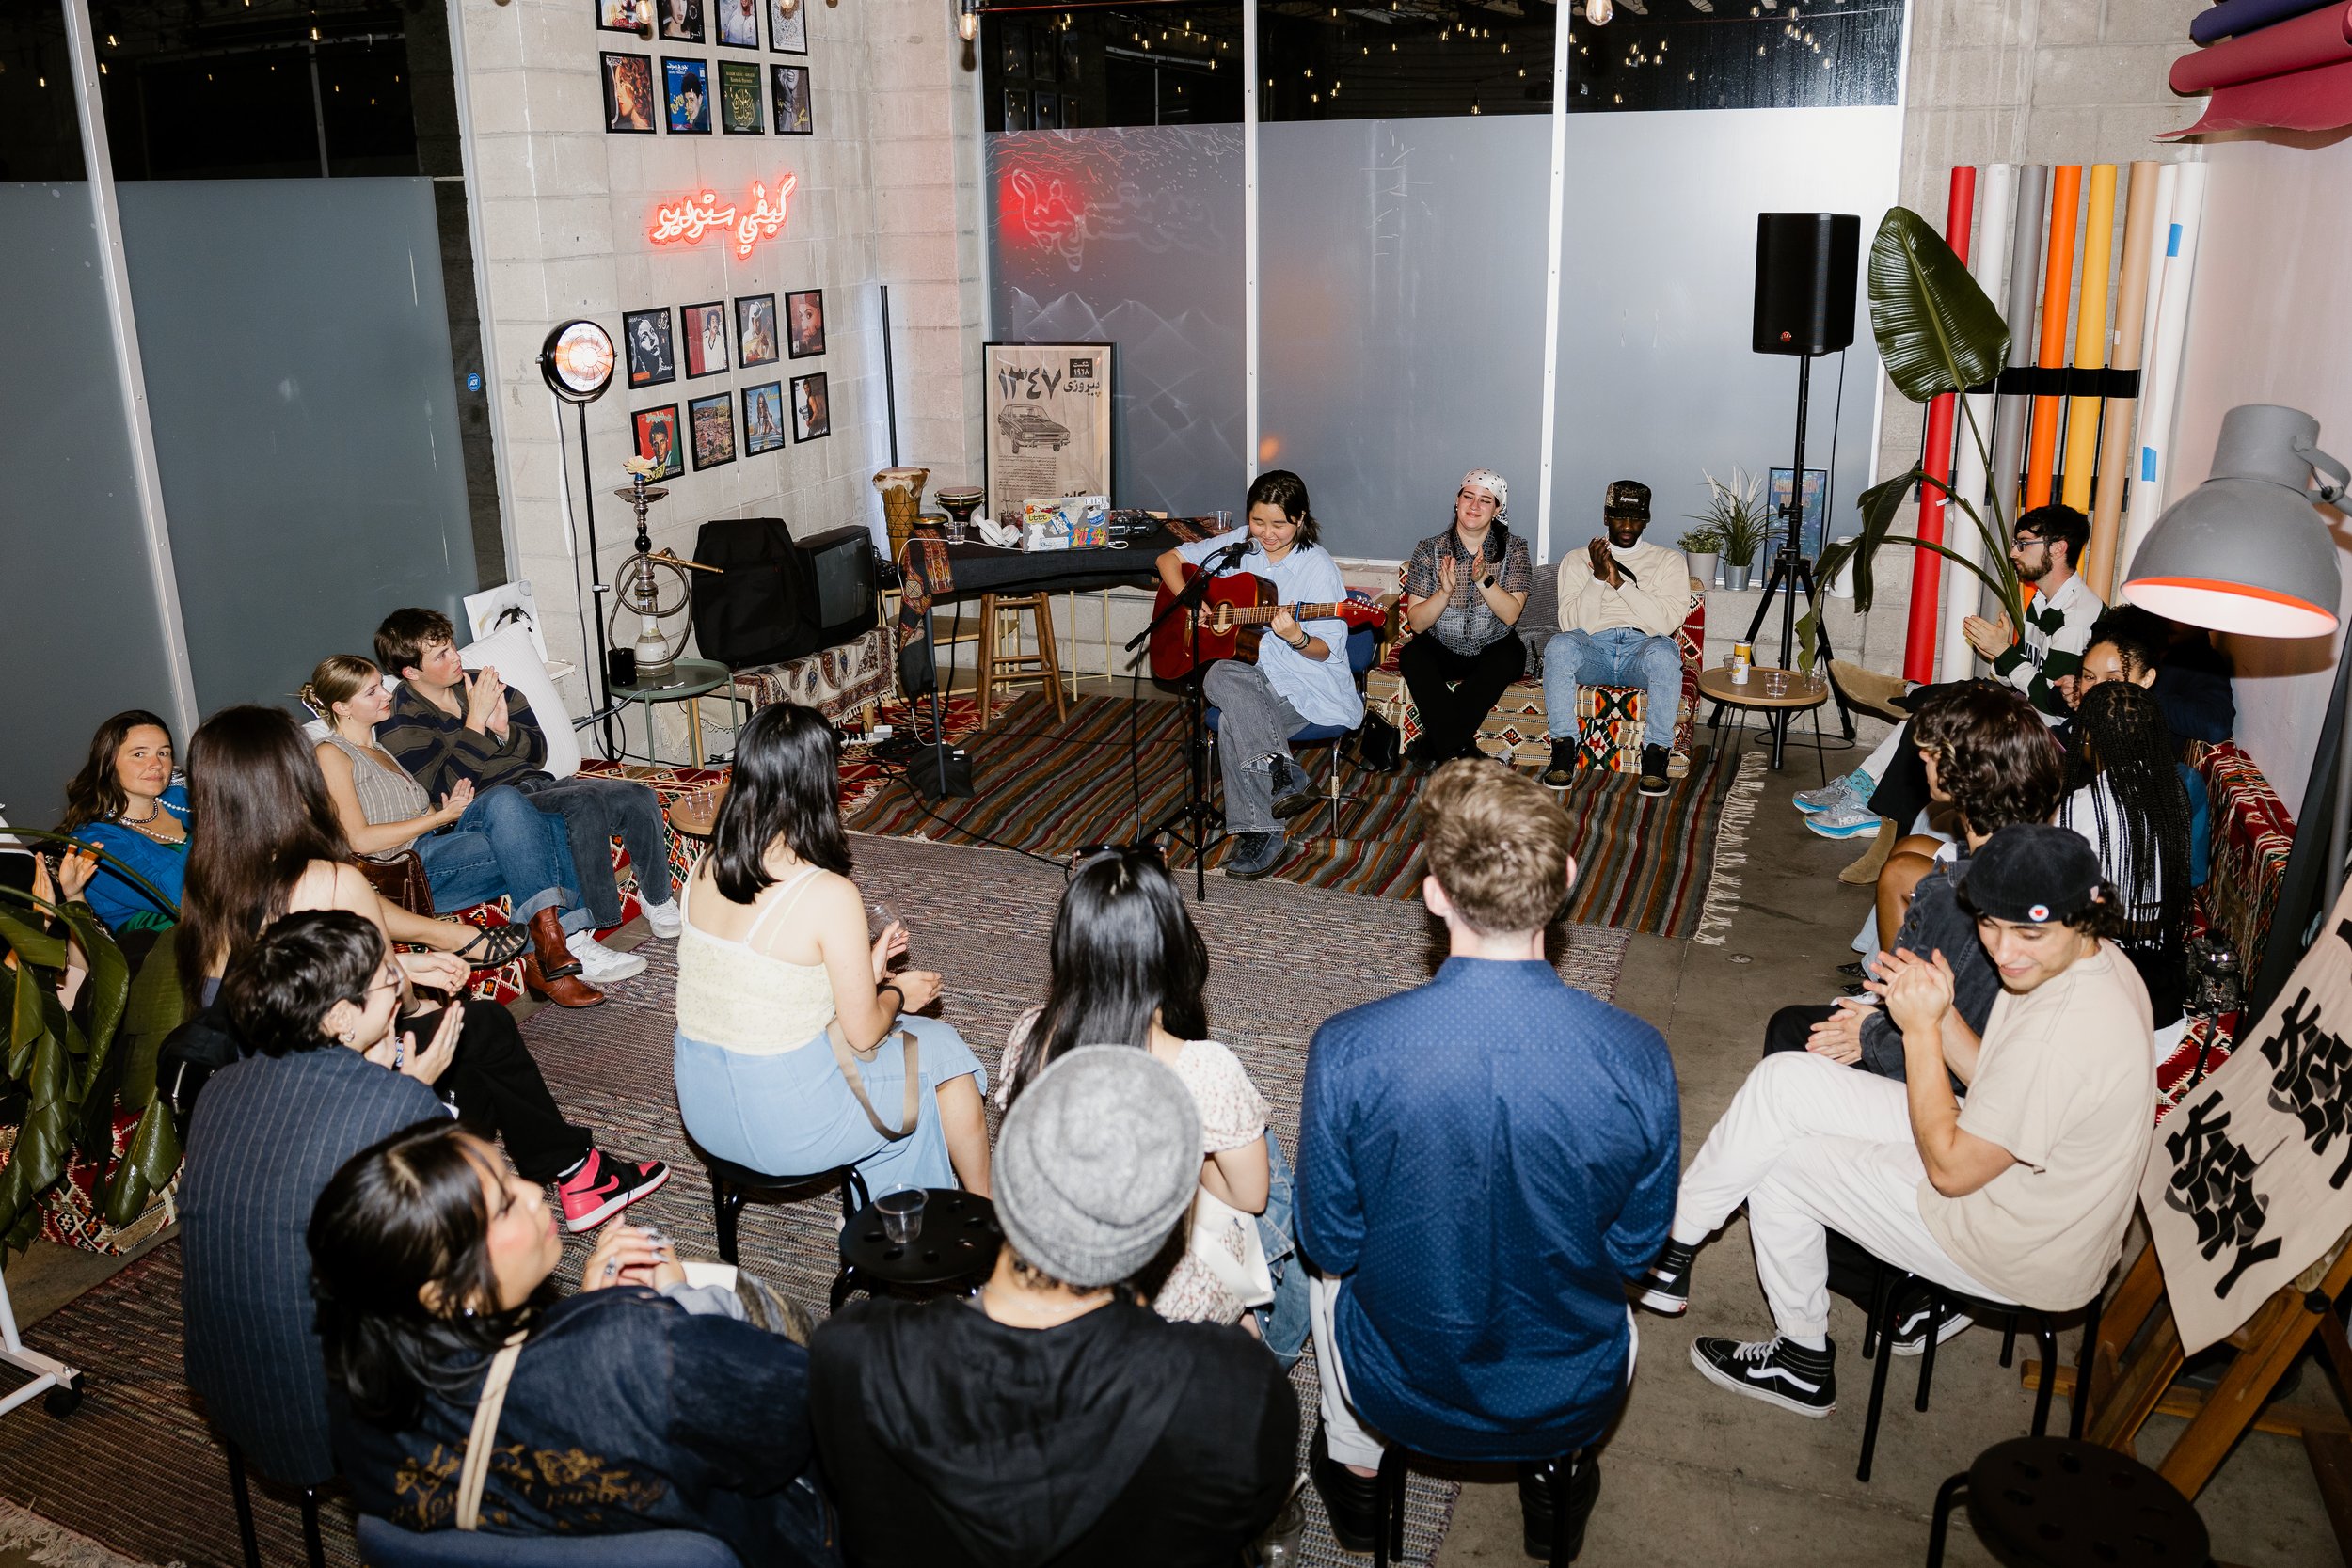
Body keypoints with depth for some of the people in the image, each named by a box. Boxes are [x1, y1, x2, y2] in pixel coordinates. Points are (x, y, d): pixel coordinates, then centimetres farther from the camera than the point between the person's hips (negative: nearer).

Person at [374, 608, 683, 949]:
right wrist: (475, 720, -17)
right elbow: (450, 787, -15)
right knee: (585, 804, -33)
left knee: (639, 797, -15)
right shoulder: (399, 725, -3)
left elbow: (539, 754, 14)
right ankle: (591, 923, -26)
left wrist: (503, 730, -7)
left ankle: (656, 899, 3)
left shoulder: (480, 685, 14)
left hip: (537, 784, 7)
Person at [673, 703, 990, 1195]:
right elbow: (863, 1033, -14)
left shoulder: (706, 872, -3)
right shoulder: (830, 896, -22)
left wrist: (865, 972, 14)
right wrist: (897, 993, 7)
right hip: (785, 1124, -7)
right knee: (944, 1051, 16)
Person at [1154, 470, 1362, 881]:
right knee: (1219, 679, -33)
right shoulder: (1238, 546, 7)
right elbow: (1168, 559, 15)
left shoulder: (1318, 566, -7)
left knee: (1233, 721, -31)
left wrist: (1297, 638, -29)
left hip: (1306, 681, -5)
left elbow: (1326, 650, -7)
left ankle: (1261, 835, -23)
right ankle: (1283, 776, -35)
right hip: (1246, 668, 5)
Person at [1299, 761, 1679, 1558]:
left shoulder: (1347, 1052, -27)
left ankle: (1355, 1470, 48)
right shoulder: (1636, 1057, -24)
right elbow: (1636, 1247, -7)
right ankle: (1558, 1472, 46)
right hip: (1578, 1395, 1)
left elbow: (1331, 1243, -11)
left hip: (1402, 1394, -1)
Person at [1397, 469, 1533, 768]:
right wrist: (1445, 591, -26)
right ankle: (1460, 752, -29)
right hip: (1442, 650, 0)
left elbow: (1511, 615, -14)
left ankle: (1436, 744, -25)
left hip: (1492, 650, 0)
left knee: (1510, 656, -33)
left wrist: (1483, 579, -28)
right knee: (1411, 655, -31)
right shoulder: (1430, 549, -4)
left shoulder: (1513, 549, -3)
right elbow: (1416, 622, -9)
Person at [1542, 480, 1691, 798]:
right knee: (1559, 646, -35)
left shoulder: (1669, 560, 14)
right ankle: (1563, 749, -24)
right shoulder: (1577, 559, 16)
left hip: (1642, 647, -1)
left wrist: (1619, 582, -9)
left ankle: (1656, 753, -24)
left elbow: (1667, 623, -3)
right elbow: (1571, 624, 2)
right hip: (1593, 649, 1)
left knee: (1663, 652, -38)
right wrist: (1598, 577, -10)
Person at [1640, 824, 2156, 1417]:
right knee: (1784, 1079, -2)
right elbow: (2000, 1088, 7)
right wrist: (1942, 1015, -9)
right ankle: (1673, 1243, 11)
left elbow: (1951, 1169, -23)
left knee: (1777, 1161, 0)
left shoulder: (2060, 1036, -34)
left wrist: (1921, 1028, -19)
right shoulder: (2092, 960, -5)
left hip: (2024, 1256, -9)